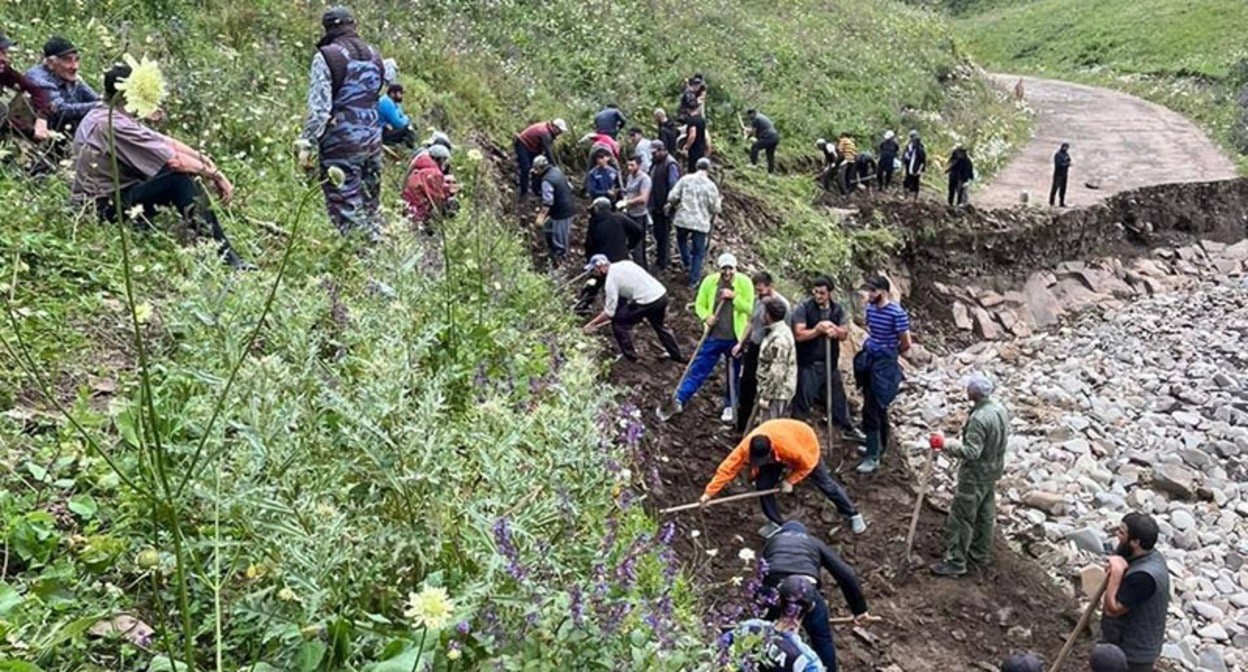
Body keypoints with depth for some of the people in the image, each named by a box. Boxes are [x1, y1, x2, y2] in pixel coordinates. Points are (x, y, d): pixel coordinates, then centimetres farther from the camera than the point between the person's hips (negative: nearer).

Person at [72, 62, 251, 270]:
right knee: (179, 178, -23)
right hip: (108, 205, -10)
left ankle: (224, 252, -5)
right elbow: (174, 160, -24)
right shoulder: (115, 125, -23)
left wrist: (202, 158, -6)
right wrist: (216, 175, -14)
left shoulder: (104, 116, 9)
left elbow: (164, 141, 5)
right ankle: (224, 257, -22)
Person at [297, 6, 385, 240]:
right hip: (372, 140, 7)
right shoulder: (374, 54, 10)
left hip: (341, 144, -6)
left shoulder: (327, 56, -10)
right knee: (371, 204, 16)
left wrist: (307, 144, -9)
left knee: (347, 208, -3)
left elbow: (319, 107, -14)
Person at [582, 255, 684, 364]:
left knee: (618, 322, 6)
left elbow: (609, 312, -7)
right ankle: (676, 355, 44)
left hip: (647, 301, -9)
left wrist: (592, 324, 3)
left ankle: (629, 355, 15)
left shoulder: (611, 279, -8)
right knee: (659, 325, 32)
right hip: (661, 294, 9)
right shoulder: (624, 264, 14)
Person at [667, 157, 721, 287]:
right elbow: (715, 209, -4)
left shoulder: (685, 179, -4)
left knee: (681, 239, 33)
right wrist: (719, 202, 18)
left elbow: (672, 197, -6)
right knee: (698, 252, 11)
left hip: (682, 220, 2)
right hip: (701, 223, -1)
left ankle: (686, 262, 33)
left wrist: (674, 205, 16)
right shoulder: (711, 186, -7)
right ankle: (693, 280, 13)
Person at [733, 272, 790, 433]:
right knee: (746, 387, 16)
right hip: (753, 348, 8)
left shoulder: (782, 304, -18)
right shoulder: (758, 300, 5)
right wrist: (741, 343, 19)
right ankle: (742, 428, 32)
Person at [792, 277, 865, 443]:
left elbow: (845, 335, 4)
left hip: (830, 362, 5)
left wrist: (835, 330, -17)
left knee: (838, 397, 18)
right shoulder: (804, 308, -11)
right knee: (803, 399, 2)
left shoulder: (837, 309, 3)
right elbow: (798, 335, -17)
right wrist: (818, 329, -28)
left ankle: (848, 429, 35)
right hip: (808, 364, -5)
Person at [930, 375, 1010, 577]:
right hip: (993, 471, 9)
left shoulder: (979, 418, -30)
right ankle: (981, 554, 36)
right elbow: (1005, 435, 12)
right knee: (985, 514, 21)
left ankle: (955, 562, 9)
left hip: (975, 475, -9)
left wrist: (945, 445, -26)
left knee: (961, 518, 1)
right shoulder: (1000, 408, -1)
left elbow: (971, 452, -32)